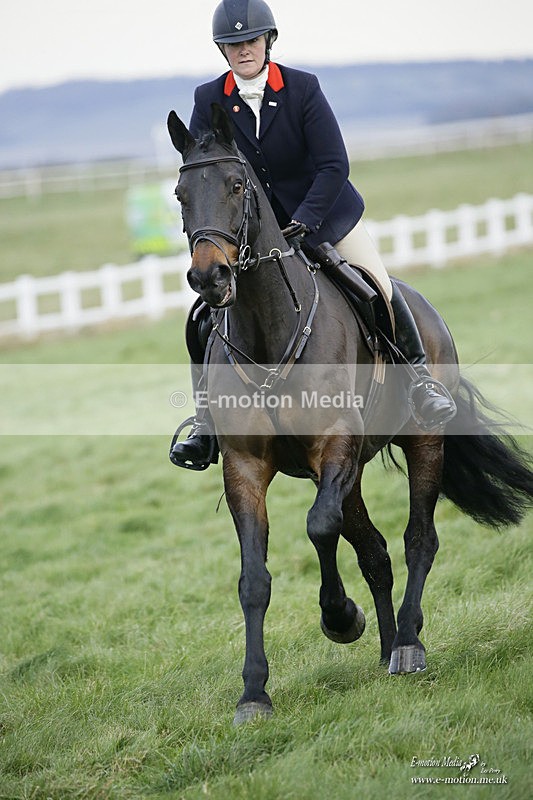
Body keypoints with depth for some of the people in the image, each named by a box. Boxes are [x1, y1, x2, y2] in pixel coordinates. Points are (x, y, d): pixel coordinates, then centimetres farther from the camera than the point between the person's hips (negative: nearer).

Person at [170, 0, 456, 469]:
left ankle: (419, 373, 15)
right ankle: (207, 423, -2)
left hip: (326, 213, -1)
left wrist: (302, 223, -26)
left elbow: (334, 165, -16)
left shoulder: (302, 88, -14)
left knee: (380, 292, -9)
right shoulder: (209, 101, -9)